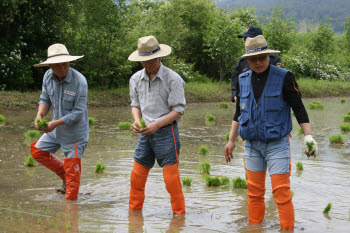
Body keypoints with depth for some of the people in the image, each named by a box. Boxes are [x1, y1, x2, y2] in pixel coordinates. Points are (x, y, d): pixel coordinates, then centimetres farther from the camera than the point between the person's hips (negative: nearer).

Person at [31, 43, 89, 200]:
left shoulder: (79, 81, -24)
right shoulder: (48, 76, -5)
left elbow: (78, 112, -22)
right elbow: (45, 99, 5)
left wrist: (56, 123, -27)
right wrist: (40, 115, -16)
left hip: (75, 132, -7)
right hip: (55, 130, 7)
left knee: (72, 170, 0)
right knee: (37, 152, 17)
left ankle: (70, 201, 15)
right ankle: (65, 176, 28)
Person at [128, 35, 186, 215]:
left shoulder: (173, 79, -10)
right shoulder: (136, 79, 6)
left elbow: (178, 110, -11)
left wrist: (157, 124, -21)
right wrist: (137, 120, -8)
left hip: (166, 132, -5)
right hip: (145, 133, 5)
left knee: (171, 178, -2)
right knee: (137, 176, 8)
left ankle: (179, 213, 11)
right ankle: (134, 210, 23)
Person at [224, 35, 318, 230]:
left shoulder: (284, 77, -7)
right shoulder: (243, 80, 6)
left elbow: (298, 107, -6)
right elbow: (239, 113, 16)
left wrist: (308, 136, -13)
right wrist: (232, 140, 17)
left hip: (277, 144, -4)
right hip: (252, 144, 4)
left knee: (282, 192, -7)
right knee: (255, 192, 10)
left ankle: (287, 228, 2)